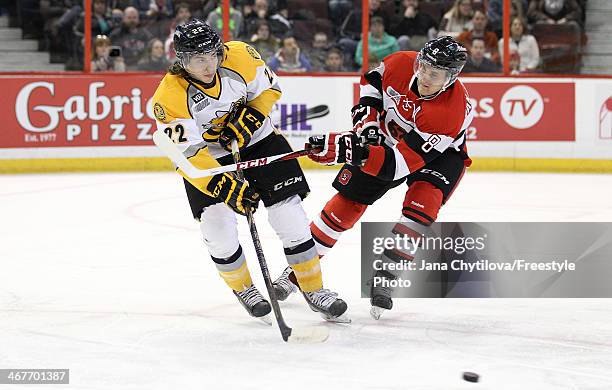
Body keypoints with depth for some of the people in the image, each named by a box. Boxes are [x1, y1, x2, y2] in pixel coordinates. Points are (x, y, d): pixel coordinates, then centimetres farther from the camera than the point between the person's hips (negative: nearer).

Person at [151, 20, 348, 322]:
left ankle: (313, 289, 10)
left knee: (290, 217, -5)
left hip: (257, 139, 2)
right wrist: (225, 187, -39)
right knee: (218, 232, -10)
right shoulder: (169, 97, -28)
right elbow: (188, 156, -30)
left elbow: (269, 88, -2)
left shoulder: (239, 56, -21)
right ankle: (243, 289, 18)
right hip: (207, 158, -2)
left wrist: (246, 121, -17)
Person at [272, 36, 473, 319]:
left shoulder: (452, 110, -40)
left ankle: (385, 278, -18)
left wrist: (350, 151, -52)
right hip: (389, 135, 4)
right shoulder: (402, 63, -27)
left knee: (422, 203, -29)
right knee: (348, 200, 0)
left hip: (440, 152, -4)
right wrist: (366, 117, -14)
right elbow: (373, 78, 1)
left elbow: (400, 163, -43)